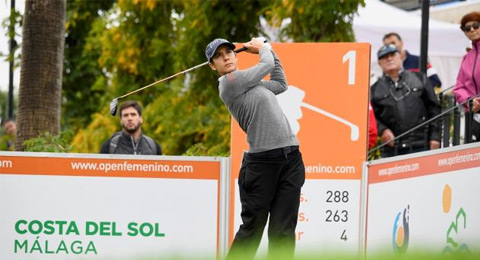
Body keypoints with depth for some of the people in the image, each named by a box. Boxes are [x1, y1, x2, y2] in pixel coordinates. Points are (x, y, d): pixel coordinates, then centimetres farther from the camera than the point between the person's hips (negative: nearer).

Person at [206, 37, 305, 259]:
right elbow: (267, 64, 3)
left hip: (291, 159, 7)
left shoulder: (250, 83, 19)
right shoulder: (230, 82, -5)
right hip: (262, 161, -7)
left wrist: (268, 49, 31)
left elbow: (280, 84, 33)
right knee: (252, 229, 0)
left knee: (283, 232, 0)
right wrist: (263, 48, 24)